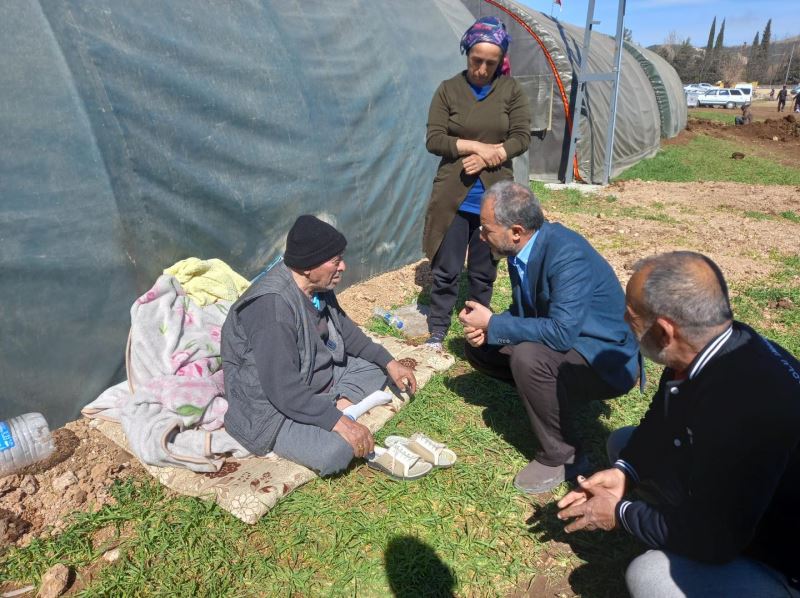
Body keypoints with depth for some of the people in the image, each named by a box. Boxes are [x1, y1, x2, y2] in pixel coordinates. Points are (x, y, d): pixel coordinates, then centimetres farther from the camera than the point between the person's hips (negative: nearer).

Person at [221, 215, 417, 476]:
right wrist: (339, 423, -32)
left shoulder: (317, 286, -4)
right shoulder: (272, 306, -31)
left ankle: (342, 404, -10)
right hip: (271, 407, -9)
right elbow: (284, 390, -33)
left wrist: (389, 362, 8)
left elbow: (344, 329, 13)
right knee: (335, 452, -33)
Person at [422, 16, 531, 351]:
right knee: (446, 269, 4)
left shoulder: (511, 90, 4)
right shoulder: (449, 90, 0)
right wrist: (476, 146, -16)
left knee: (484, 270, 12)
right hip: (453, 196, -1)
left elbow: (521, 138, -1)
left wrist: (487, 157, -15)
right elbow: (434, 140, -5)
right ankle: (437, 331, 19)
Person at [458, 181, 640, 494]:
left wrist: (492, 323, -26)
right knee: (479, 346, -1)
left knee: (528, 357, -34)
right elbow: (524, 310, 8)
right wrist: (486, 328, -13)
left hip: (607, 360, -8)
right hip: (566, 338, 8)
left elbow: (562, 333, -36)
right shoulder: (523, 247, -4)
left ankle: (560, 456, -11)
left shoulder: (568, 255, -29)